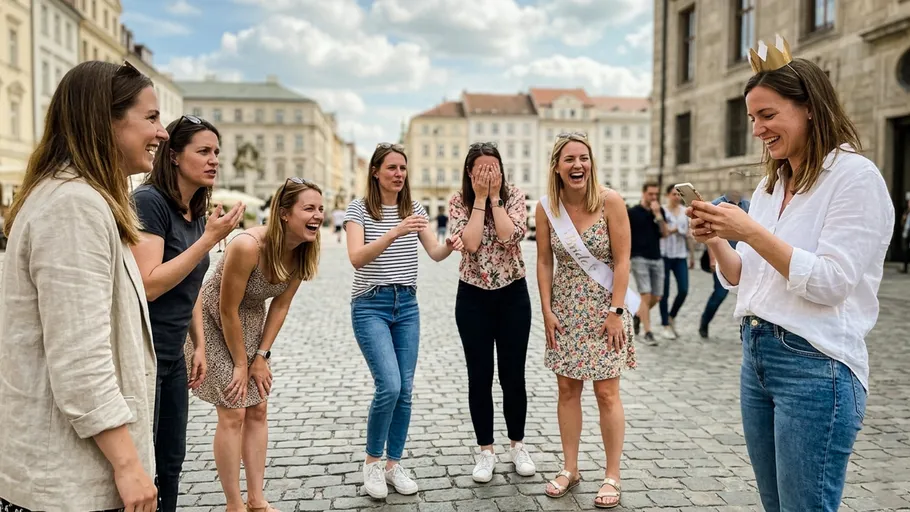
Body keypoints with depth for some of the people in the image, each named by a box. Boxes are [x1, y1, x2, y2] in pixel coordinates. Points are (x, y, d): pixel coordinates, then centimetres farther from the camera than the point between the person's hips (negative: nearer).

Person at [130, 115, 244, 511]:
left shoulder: (197, 213, 9)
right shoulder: (148, 200, -15)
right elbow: (148, 285, -23)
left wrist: (199, 344, 14)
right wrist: (209, 238, -22)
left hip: (172, 357, 8)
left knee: (171, 462, 16)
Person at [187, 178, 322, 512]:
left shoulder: (303, 251, -13)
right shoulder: (248, 246, -33)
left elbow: (281, 305, -3)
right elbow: (228, 310, -24)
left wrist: (262, 356, -4)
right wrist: (240, 364, -14)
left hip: (251, 324, 7)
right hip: (215, 324, -7)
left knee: (258, 411, 9)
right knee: (233, 414, -5)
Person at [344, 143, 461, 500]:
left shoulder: (415, 209, 7)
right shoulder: (359, 209, -5)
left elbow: (434, 254, 0)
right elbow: (356, 258, -20)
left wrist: (449, 246, -23)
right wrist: (395, 232, -33)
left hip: (407, 306, 5)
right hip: (370, 305, -4)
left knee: (405, 391, 5)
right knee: (389, 386, -15)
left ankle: (394, 464, 22)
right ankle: (372, 461, 8)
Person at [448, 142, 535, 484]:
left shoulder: (514, 196, -4)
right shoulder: (458, 201, -4)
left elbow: (510, 235, -21)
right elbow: (469, 242, -20)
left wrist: (494, 196, -17)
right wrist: (480, 198, -17)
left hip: (513, 295, 0)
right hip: (473, 298, 0)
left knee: (513, 376, 7)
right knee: (479, 377, 5)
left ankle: (517, 446, 26)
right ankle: (486, 451, 21)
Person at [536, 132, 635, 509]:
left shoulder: (610, 202, -11)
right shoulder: (546, 208, -2)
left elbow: (622, 260, -11)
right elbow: (544, 261, 2)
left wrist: (616, 312, -14)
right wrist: (547, 311, -2)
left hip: (604, 309, -3)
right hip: (565, 311, 3)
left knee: (606, 393, 2)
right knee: (567, 389, 10)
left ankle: (612, 476, 15)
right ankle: (570, 469, 24)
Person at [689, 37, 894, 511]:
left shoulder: (855, 176, -10)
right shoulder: (769, 185, 12)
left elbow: (829, 283, -18)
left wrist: (751, 231, -21)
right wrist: (715, 240, -3)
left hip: (815, 366, -7)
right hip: (756, 357, 8)